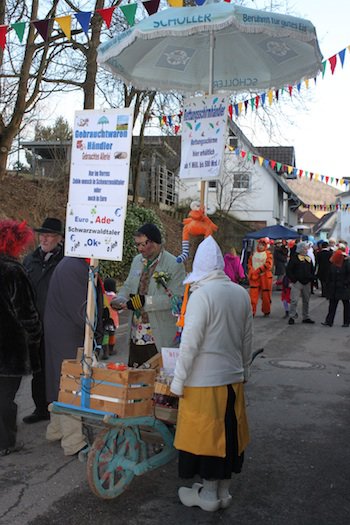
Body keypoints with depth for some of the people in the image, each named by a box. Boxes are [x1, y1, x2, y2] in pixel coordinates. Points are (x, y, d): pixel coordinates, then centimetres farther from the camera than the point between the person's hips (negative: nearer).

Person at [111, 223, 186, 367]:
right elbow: (128, 285, 23)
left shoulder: (174, 265, -10)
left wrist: (146, 301, -23)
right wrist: (120, 299, 1)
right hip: (136, 334, 7)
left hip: (159, 338, -6)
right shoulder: (137, 261, 13)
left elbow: (177, 298, -18)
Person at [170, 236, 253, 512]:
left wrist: (178, 380, -9)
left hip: (204, 380, -6)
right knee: (229, 433, 16)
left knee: (205, 434, 8)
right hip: (233, 376, 6)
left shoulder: (201, 295, -17)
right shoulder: (241, 293, 2)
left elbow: (190, 343, -18)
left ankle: (209, 494, 23)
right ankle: (223, 491, 30)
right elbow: (247, 339, 11)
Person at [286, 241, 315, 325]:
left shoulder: (309, 259, 13)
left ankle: (306, 317, 20)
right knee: (294, 300, -10)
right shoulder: (294, 258, -4)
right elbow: (289, 270, -7)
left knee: (306, 301, 11)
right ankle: (292, 317, -3)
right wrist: (292, 279, -13)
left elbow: (312, 270, 21)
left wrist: (311, 278, 7)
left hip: (307, 283, 6)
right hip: (297, 283, -6)